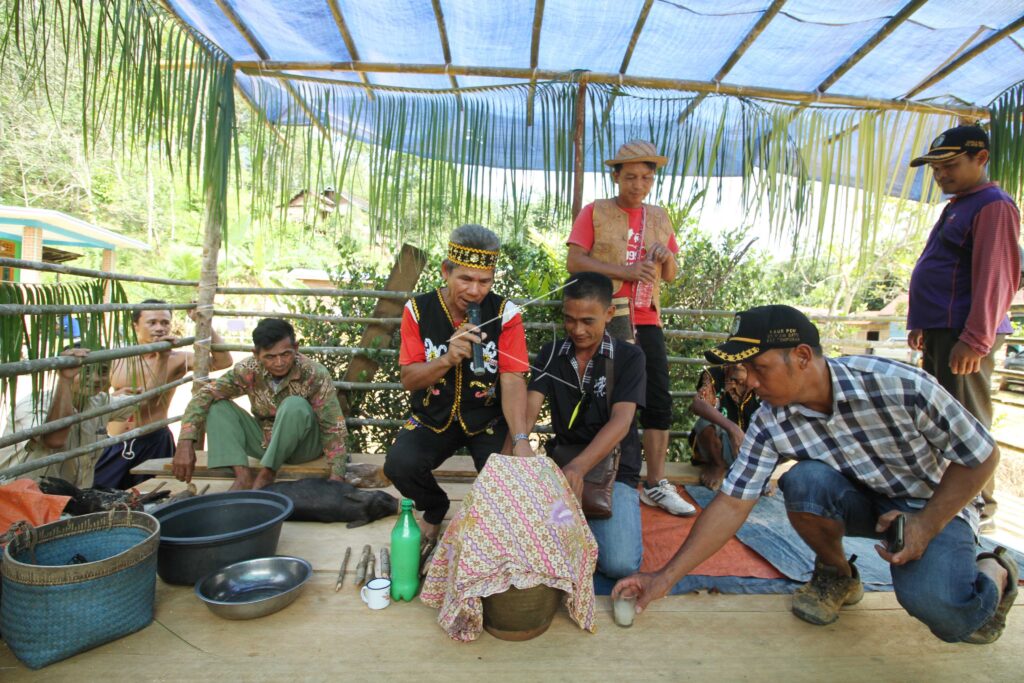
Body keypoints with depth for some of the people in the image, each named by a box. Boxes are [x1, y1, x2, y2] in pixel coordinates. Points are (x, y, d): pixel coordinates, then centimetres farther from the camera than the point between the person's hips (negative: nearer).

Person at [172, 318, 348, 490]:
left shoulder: (315, 374, -24)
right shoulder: (248, 370, -15)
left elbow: (334, 427, -25)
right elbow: (205, 395, -18)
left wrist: (337, 476, -35)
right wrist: (185, 443, -32)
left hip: (304, 445, -4)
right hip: (265, 443, 4)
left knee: (295, 406, -34)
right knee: (217, 405, -14)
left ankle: (266, 475, -20)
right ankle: (243, 476, -24)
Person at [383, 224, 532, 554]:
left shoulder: (506, 313, -12)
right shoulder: (418, 309, -7)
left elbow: (513, 382, -18)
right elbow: (409, 379, -7)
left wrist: (520, 439, -34)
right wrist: (447, 360, -28)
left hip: (488, 418, -1)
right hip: (433, 416, 1)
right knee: (399, 465, -24)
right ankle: (435, 512, 13)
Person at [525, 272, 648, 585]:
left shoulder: (629, 357, -6)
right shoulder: (551, 353, 4)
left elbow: (620, 422, -20)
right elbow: (529, 407, -8)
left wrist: (579, 467, -38)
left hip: (613, 467, -2)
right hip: (561, 460, 3)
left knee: (620, 563, -24)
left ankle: (586, 520, 9)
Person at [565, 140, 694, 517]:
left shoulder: (660, 217, 15)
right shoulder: (595, 212, 2)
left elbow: (671, 276, 19)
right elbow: (574, 262, -8)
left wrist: (667, 256, -4)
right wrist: (625, 271, -17)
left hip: (646, 321, 4)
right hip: (603, 319, -4)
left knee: (659, 401, 3)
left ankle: (656, 485, 14)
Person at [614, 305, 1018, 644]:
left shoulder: (901, 386, -29)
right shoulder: (771, 423, -19)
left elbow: (981, 455, -14)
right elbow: (732, 504, -17)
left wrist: (927, 526, -24)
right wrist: (666, 577, -21)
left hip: (936, 504, -2)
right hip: (861, 501, 3)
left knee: (936, 606, -30)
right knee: (804, 480, -30)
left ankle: (992, 575, 7)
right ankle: (836, 576, 0)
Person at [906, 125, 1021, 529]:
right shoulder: (958, 207, 21)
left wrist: (975, 340, -24)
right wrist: (921, 324, 23)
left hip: (965, 336, -10)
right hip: (942, 333, 10)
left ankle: (979, 510, 7)